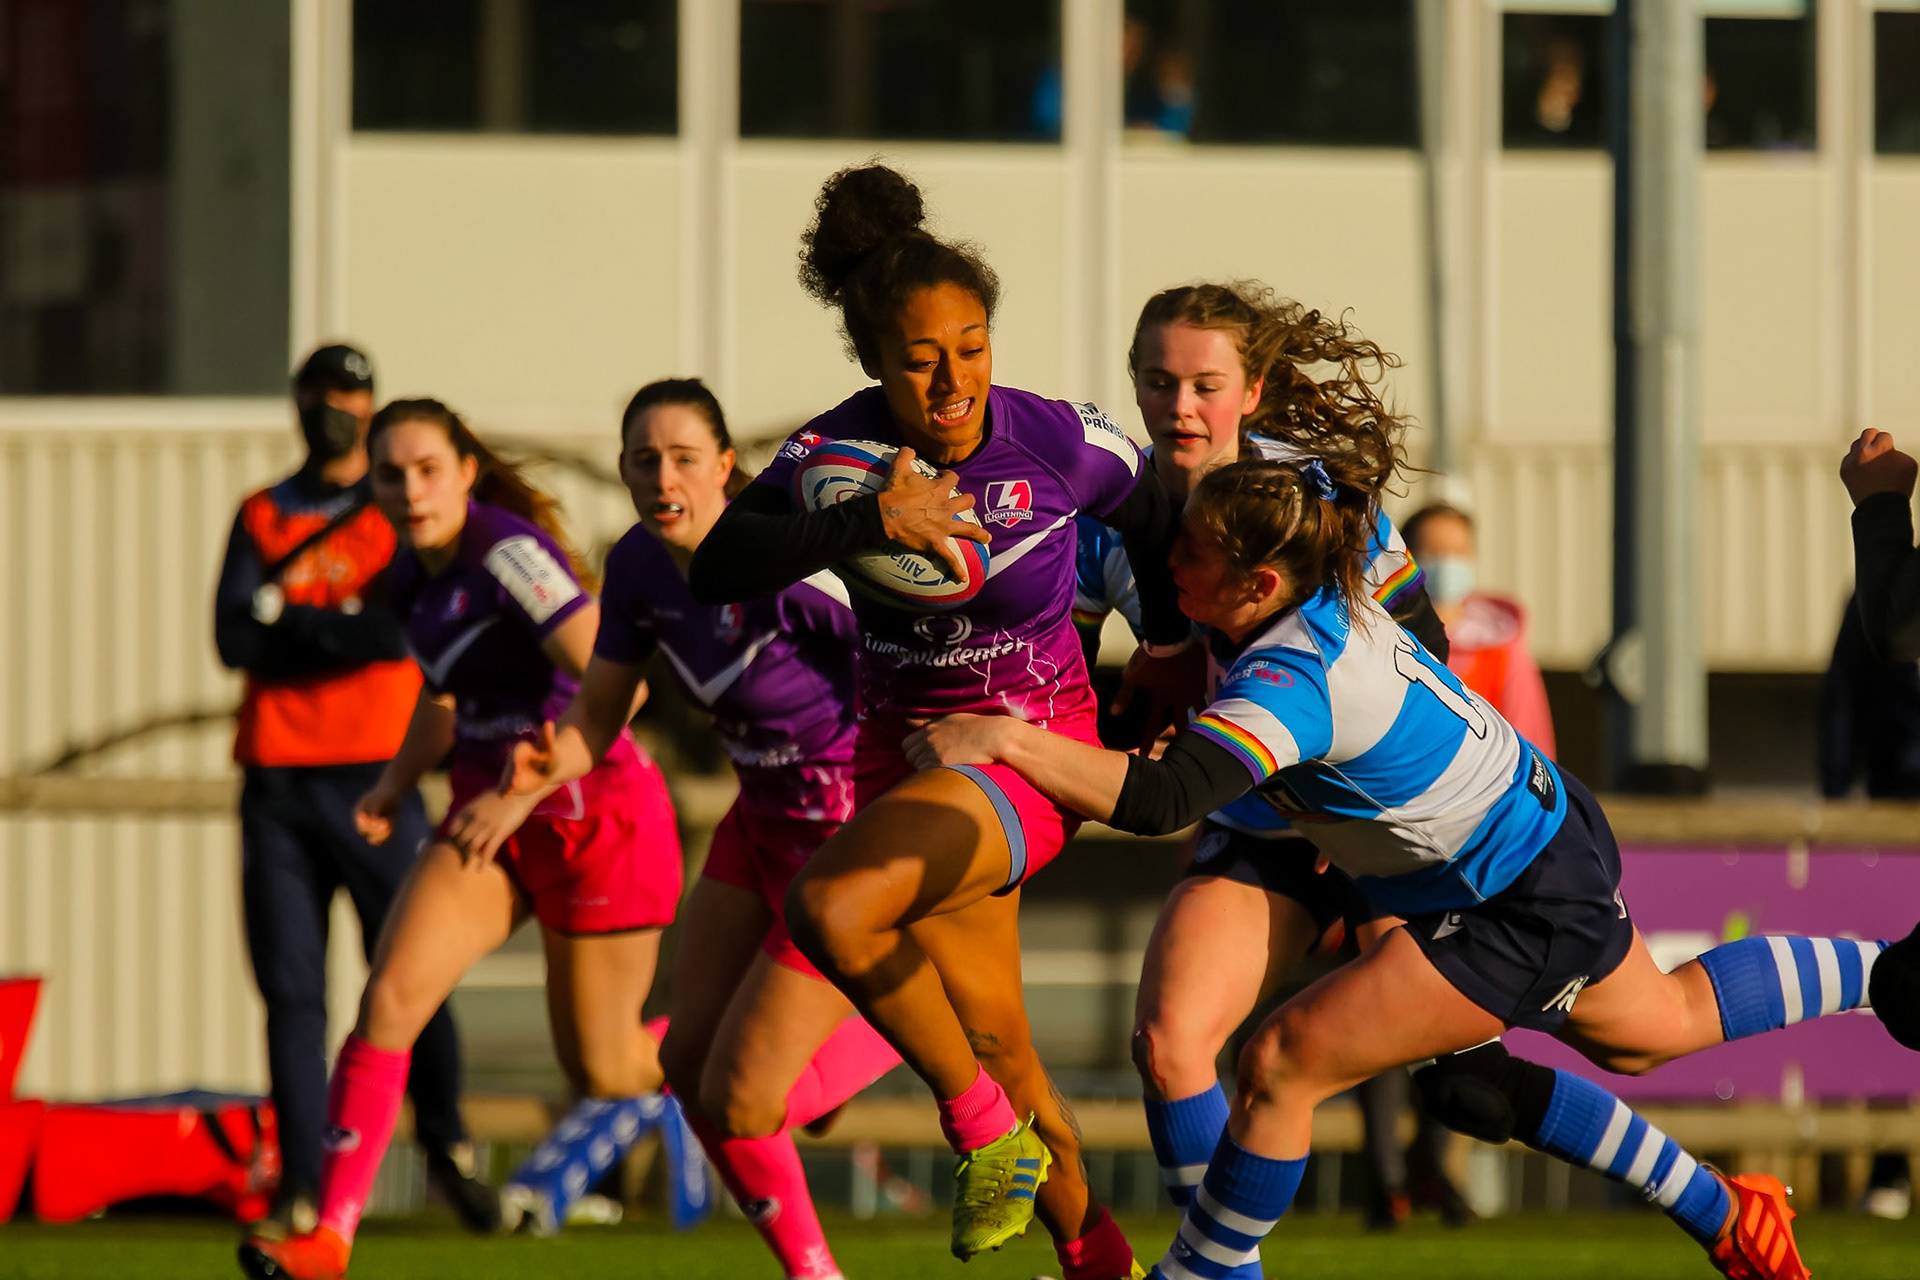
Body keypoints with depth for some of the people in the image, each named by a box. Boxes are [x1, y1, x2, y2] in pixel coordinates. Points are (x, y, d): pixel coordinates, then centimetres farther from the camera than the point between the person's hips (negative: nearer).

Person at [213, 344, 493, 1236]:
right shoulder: (262, 518, 16)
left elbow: (402, 628, -9)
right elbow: (233, 639, 2)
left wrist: (287, 617, -4)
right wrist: (343, 630, -6)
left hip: (374, 770, -2)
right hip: (276, 777, 2)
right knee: (291, 989, -2)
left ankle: (447, 1148, 13)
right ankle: (301, 1188, -1)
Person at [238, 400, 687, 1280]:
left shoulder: (508, 554, -20)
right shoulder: (415, 577, 5)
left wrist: (521, 791, -27)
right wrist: (395, 785, 6)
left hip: (591, 811, -7)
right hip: (492, 815, 7)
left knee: (600, 1073, 3)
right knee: (387, 998, -13)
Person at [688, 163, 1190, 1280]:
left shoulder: (1062, 444, -16)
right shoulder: (838, 452, -11)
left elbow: (1162, 525, 5)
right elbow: (718, 570, -24)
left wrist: (1173, 651, 17)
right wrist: (865, 522, -36)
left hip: (1031, 746, -4)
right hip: (904, 749, 4)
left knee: (834, 906, -29)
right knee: (997, 1045, 10)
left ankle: (991, 1133, -11)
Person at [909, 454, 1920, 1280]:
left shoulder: (1294, 682, -36)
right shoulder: (1324, 598, -10)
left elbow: (1158, 801, -50)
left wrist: (1005, 739, -49)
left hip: (1525, 920, -10)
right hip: (1551, 836, 10)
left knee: (1282, 1067, -11)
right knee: (1658, 1027, 34)